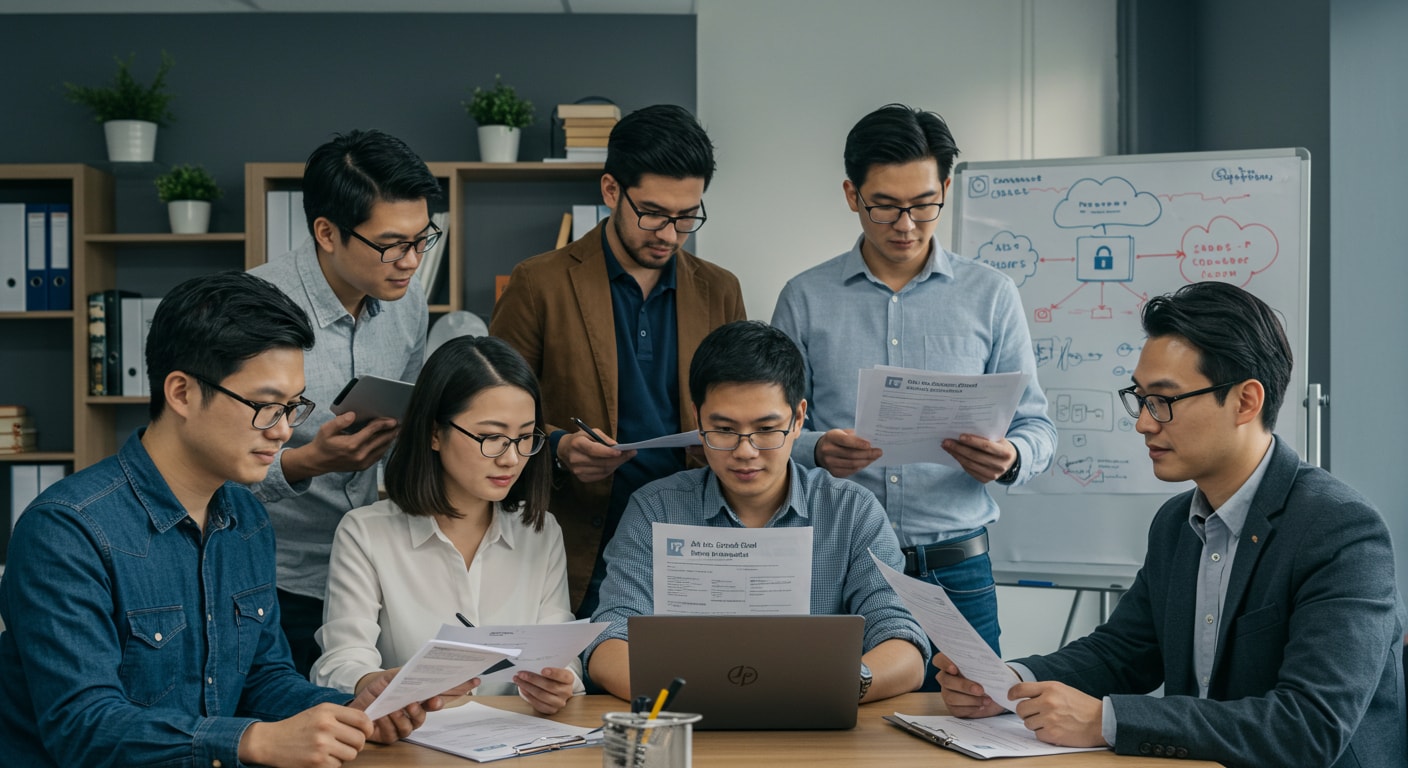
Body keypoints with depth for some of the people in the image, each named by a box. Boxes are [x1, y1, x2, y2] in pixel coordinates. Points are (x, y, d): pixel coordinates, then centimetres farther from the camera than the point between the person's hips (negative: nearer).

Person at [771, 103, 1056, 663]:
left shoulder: (990, 295, 6)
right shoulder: (805, 299, 4)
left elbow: (1036, 427, 6)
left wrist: (1009, 459, -16)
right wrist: (817, 451, -18)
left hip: (955, 572, 1)